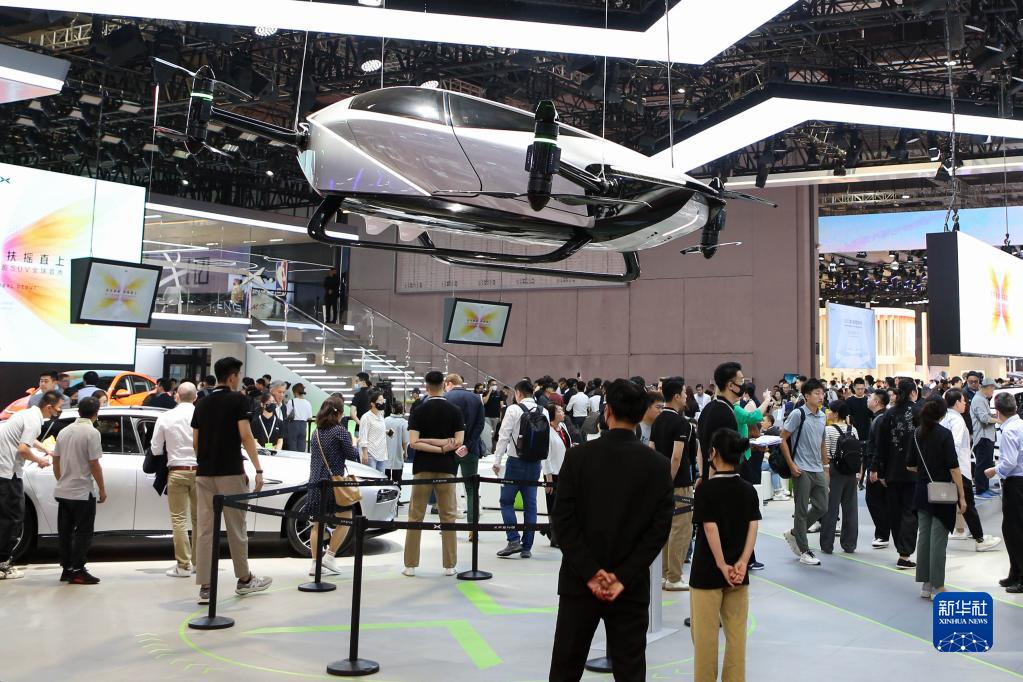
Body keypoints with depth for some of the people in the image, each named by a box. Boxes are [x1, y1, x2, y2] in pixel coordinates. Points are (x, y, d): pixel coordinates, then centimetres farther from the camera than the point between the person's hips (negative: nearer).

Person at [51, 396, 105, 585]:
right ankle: (77, 571, -1)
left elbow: (55, 460, 13)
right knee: (83, 532, 0)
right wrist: (102, 489, -6)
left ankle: (66, 569, 19)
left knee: (65, 532, 13)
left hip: (62, 491, 7)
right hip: (83, 492, -7)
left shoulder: (64, 431, 8)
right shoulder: (91, 432, -14)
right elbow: (94, 465, -15)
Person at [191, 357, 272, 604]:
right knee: (236, 528, 7)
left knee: (205, 530, 3)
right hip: (230, 472, -5)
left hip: (204, 473, 5)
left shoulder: (202, 404, 12)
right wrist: (258, 469, -13)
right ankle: (244, 580, 19)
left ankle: (205, 586, 3)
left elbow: (195, 442, 13)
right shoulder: (238, 400, -6)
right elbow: (245, 437, -14)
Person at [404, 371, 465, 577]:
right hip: (447, 469, 1)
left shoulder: (418, 411, -3)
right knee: (448, 517, 7)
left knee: (416, 516, 6)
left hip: (423, 468, -1)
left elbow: (414, 443, -12)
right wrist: (444, 445, -4)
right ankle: (449, 565, 9)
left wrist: (429, 443, -8)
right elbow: (458, 442, -8)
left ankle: (411, 565, 8)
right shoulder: (455, 411, 0)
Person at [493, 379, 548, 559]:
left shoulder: (513, 410, -7)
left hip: (516, 461, -4)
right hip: (535, 463, 4)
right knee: (530, 504, 8)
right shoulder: (543, 412, 6)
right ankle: (527, 547, 11)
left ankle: (513, 540, -4)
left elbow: (503, 437, -9)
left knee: (506, 500, 6)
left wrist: (497, 460, -2)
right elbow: (548, 441, 9)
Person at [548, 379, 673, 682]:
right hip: (632, 586, 1)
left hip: (579, 582, 0)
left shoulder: (577, 456, -6)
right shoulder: (658, 465, -3)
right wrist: (624, 577, -8)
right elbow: (659, 529, -7)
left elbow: (563, 521, -10)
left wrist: (590, 573, -9)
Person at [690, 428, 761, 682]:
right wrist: (742, 563, -9)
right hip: (738, 574, 5)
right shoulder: (749, 490, 1)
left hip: (707, 572, -5)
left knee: (705, 634, 7)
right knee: (736, 633, 13)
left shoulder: (706, 489, -14)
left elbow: (710, 529, -17)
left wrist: (723, 566, -12)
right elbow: (753, 527, -5)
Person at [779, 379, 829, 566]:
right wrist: (791, 465, -13)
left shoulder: (822, 416, 10)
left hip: (818, 470, 7)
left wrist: (825, 465, 17)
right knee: (802, 510, 0)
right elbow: (782, 439, -11)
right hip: (802, 470, -7)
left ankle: (794, 534, 26)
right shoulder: (798, 414, -11)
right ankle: (804, 551, 10)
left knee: (822, 507, 8)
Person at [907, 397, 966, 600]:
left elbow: (910, 465, 7)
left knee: (924, 536, 11)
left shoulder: (917, 433, 3)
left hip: (922, 492, 5)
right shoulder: (944, 434, -14)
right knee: (938, 540, 0)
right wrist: (962, 495, -10)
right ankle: (937, 587, 6)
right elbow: (953, 467, -15)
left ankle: (926, 584, 18)